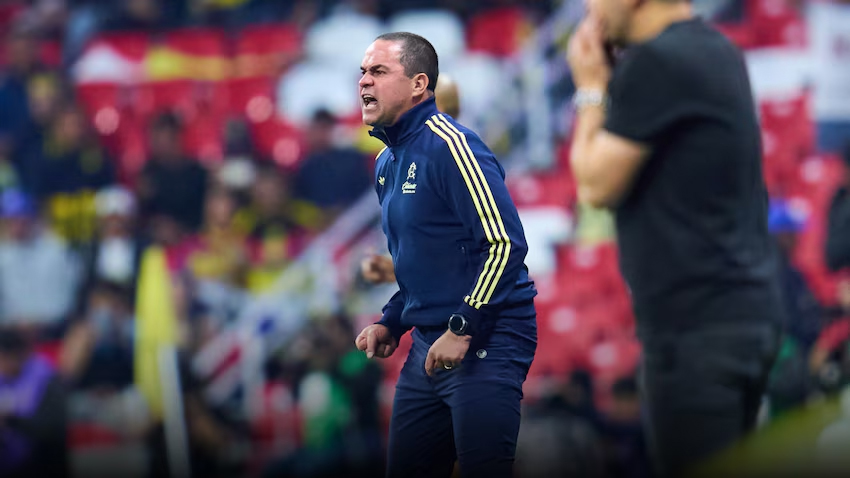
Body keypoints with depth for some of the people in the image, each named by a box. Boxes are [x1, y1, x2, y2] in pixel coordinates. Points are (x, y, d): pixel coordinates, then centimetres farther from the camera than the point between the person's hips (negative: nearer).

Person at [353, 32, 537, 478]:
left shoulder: (447, 144, -14)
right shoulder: (387, 162, 15)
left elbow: (506, 244, -21)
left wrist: (463, 329, -22)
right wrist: (391, 323, 14)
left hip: (486, 340, -9)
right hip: (430, 342, 9)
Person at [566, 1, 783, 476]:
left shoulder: (657, 61, -16)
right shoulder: (714, 51, 13)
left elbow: (596, 185, -11)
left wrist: (591, 87, 1)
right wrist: (611, 78, 10)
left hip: (700, 322, -10)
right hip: (745, 308, 10)